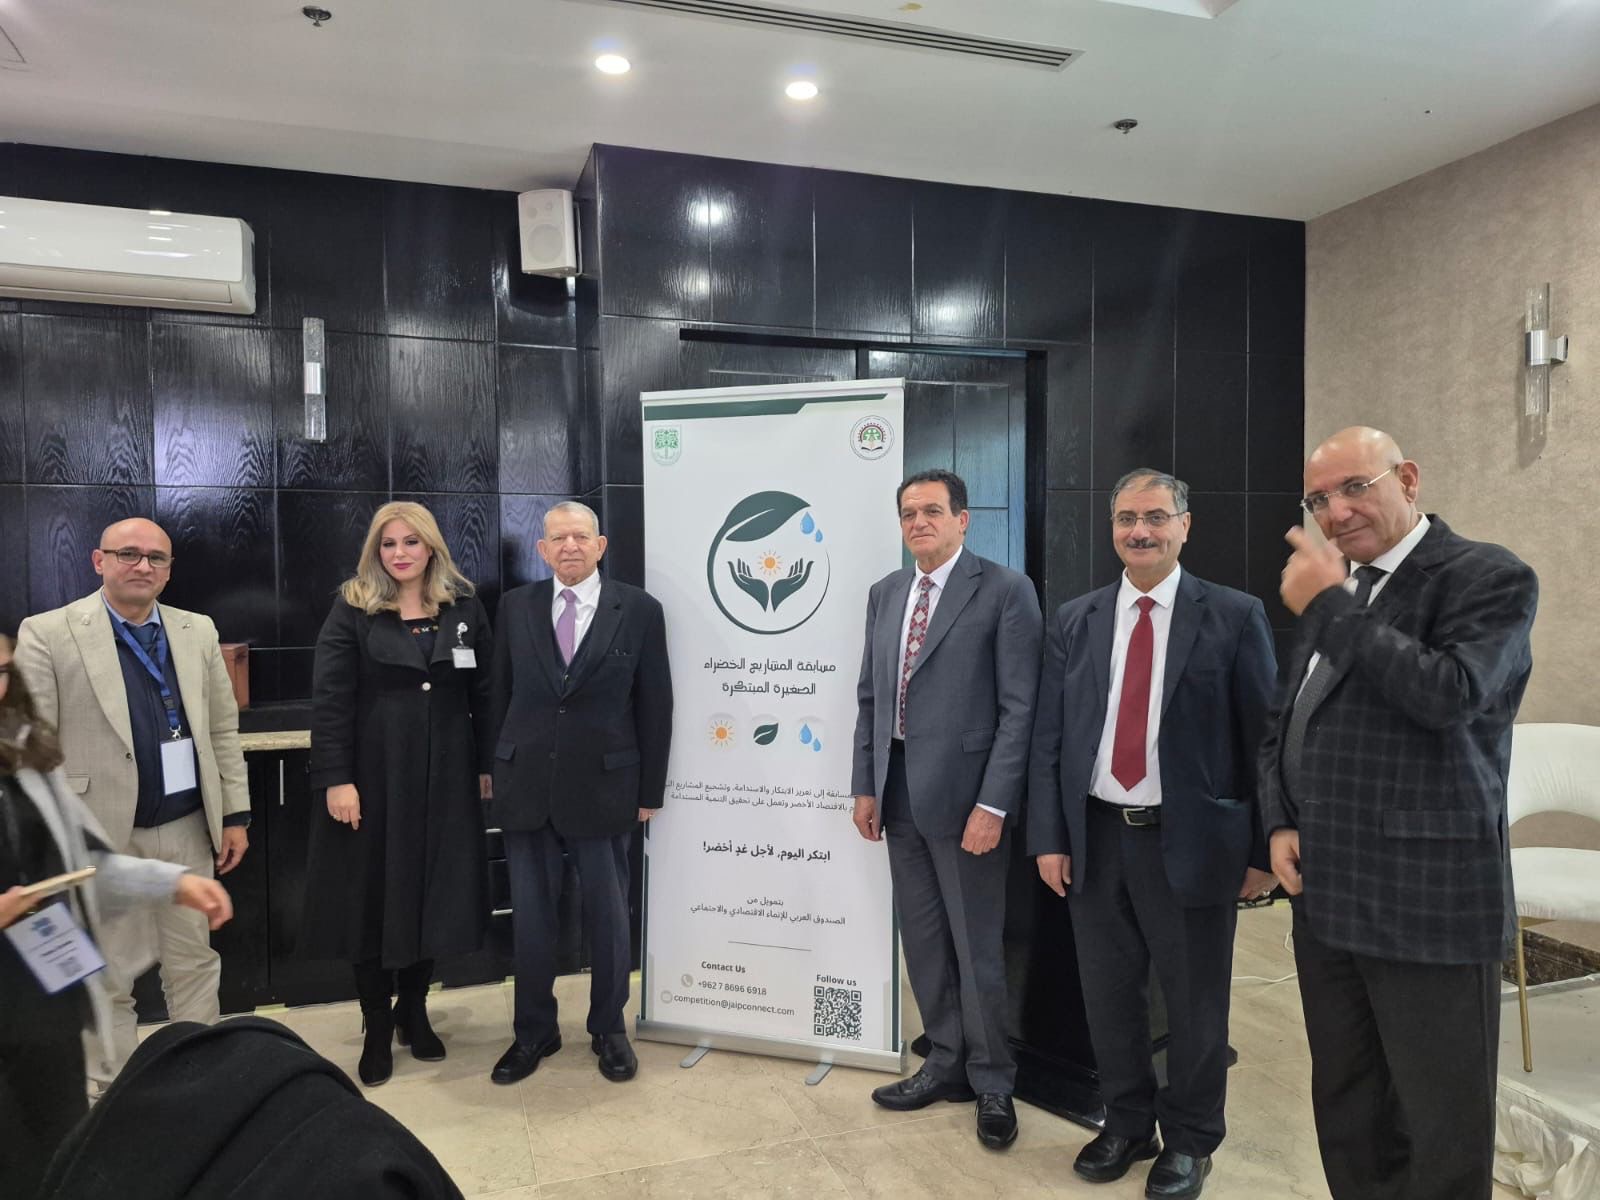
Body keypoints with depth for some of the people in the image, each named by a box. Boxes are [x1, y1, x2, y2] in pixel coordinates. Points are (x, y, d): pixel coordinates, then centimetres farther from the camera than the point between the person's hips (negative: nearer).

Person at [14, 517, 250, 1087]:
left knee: (194, 962, 15)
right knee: (108, 976, 11)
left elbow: (223, 729, 8)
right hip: (102, 833, -3)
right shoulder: (47, 634, -5)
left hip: (188, 828, 4)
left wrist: (235, 816, 5)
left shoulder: (198, 631, 6)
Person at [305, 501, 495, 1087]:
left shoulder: (465, 608, 5)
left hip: (446, 778, 2)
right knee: (372, 899, 7)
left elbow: (484, 694, 6)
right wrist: (336, 780, -14)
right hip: (374, 775, -2)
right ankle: (377, 1029, 23)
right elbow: (329, 701, -7)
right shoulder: (351, 611, -2)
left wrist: (488, 766, 3)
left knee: (435, 896, 10)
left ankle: (414, 1011, 30)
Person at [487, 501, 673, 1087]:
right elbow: (501, 694, 9)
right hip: (526, 785, 2)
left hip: (603, 786, -2)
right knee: (530, 916, 12)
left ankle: (608, 1029, 30)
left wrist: (650, 790, -2)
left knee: (608, 915, 10)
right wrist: (498, 769, 9)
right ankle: (533, 1032, 30)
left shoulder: (639, 610, -4)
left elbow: (654, 704, -2)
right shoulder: (516, 606, 4)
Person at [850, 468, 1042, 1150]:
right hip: (898, 792, 6)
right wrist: (865, 785, 8)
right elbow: (870, 697, 12)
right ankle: (946, 1064, 36)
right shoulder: (885, 594, 10)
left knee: (977, 945, 7)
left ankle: (993, 1085, 28)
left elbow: (1019, 706, -12)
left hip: (963, 793, -6)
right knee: (922, 940, 16)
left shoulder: (1005, 591, -9)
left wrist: (993, 804, -16)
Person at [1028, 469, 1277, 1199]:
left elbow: (1263, 738, -4)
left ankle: (1189, 1140, 35)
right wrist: (1049, 837, 0)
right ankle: (1125, 1124, 39)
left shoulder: (1234, 617, -4)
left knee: (1194, 1002, 13)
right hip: (1095, 837, 3)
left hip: (1191, 841, -3)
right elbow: (1048, 738, 4)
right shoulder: (1074, 621, 4)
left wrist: (1264, 850, -4)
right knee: (1109, 994, 16)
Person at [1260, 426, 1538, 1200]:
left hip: (1428, 901, -6)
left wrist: (1331, 607, -18)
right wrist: (1280, 822, 5)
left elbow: (1450, 695, -25)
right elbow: (1283, 720, 19)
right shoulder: (1332, 590, 14)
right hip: (1326, 897, 7)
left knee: (1441, 1131, 5)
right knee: (1346, 1109, 17)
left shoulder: (1490, 577, -7)